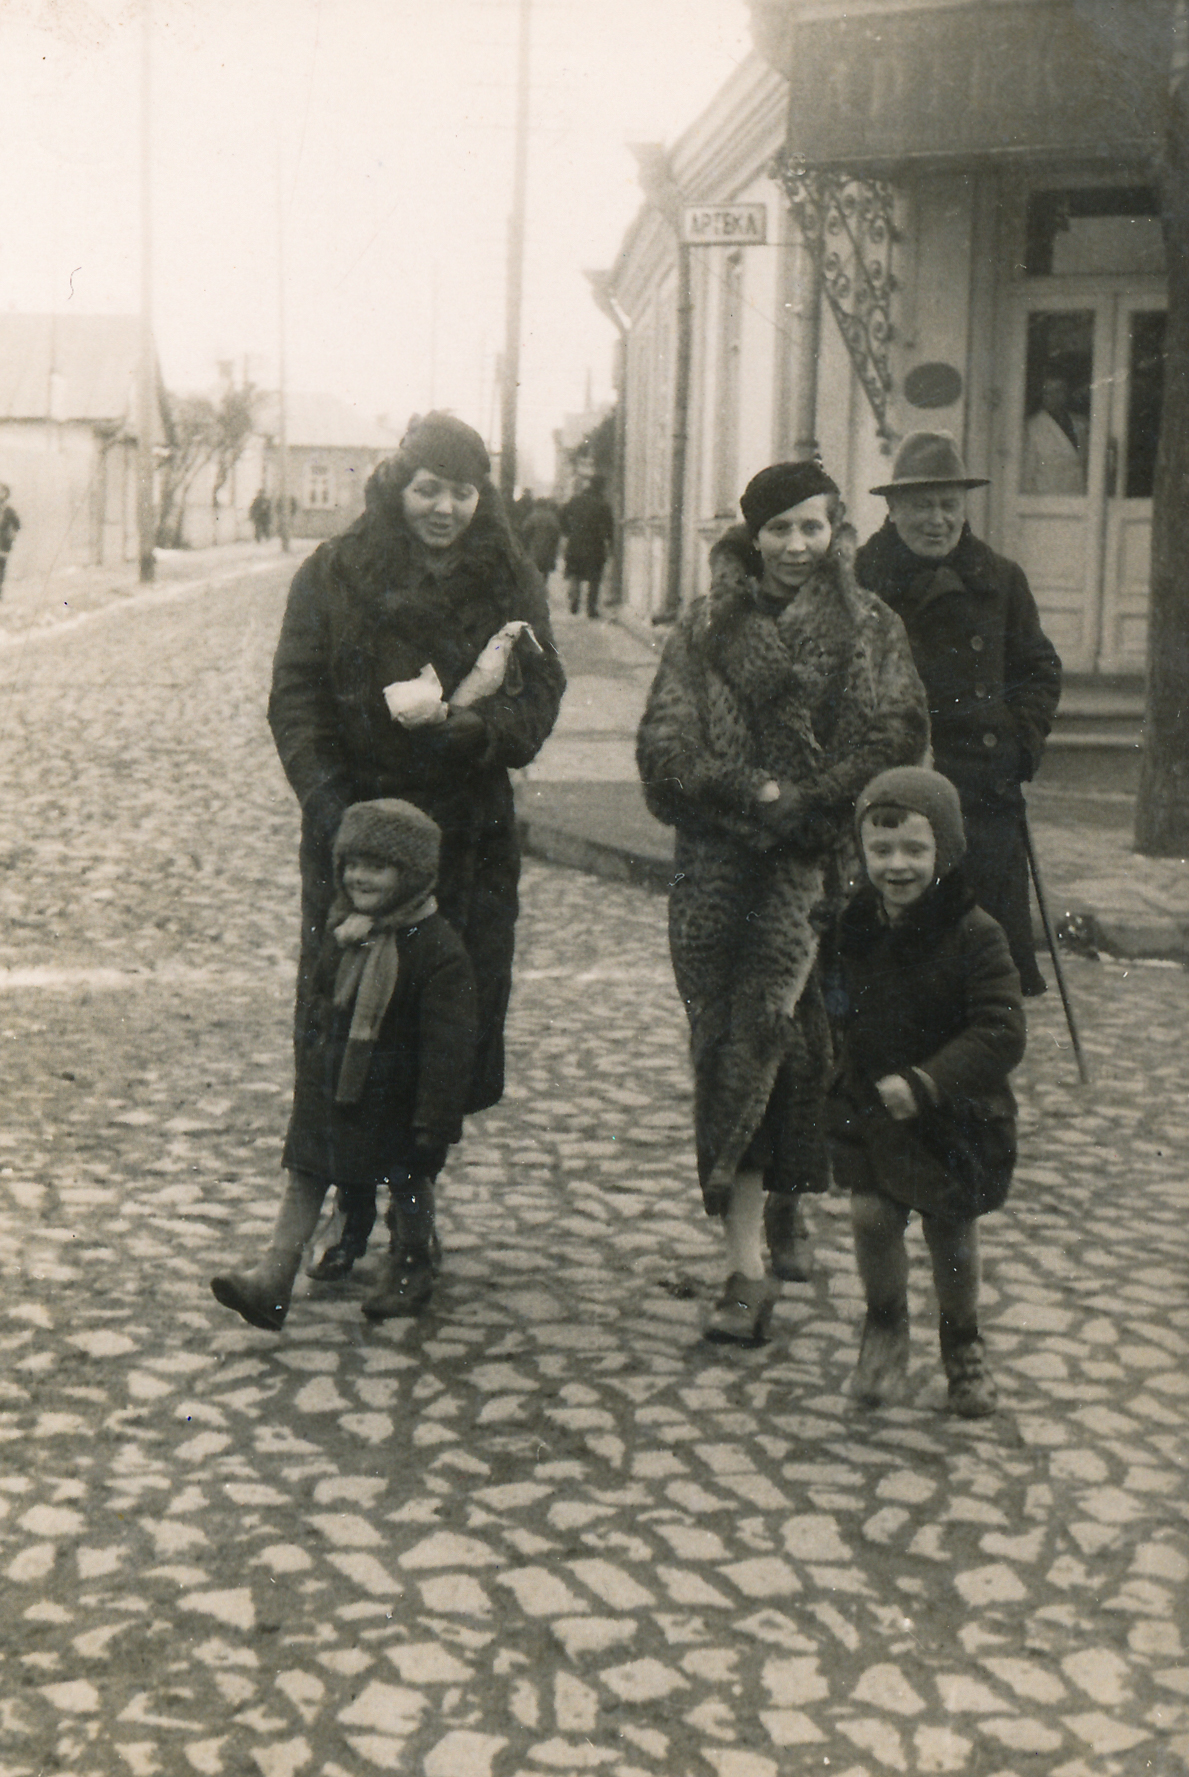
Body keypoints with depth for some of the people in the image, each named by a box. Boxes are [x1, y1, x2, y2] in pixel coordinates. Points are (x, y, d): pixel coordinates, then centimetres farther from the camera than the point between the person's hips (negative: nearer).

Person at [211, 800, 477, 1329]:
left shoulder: (438, 951, -19)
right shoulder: (342, 935, 1)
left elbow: (447, 1048, -19)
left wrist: (433, 1126, -20)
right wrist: (307, 1074, 17)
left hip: (394, 1105, -5)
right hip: (326, 1092, 5)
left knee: (408, 1185, 14)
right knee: (303, 1176, 3)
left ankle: (411, 1266, 35)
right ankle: (273, 1280, 5)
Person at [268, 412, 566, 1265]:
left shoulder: (511, 582, 5)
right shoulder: (334, 573, 2)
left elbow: (537, 703, -3)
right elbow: (296, 697, -2)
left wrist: (458, 723, -21)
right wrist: (330, 800, -15)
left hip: (469, 834, 1)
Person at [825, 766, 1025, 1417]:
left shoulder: (974, 936, -18)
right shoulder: (854, 929, -3)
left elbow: (1002, 1033, -23)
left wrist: (927, 1081, -31)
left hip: (954, 1119, -3)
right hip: (870, 1106, 3)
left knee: (952, 1234, 9)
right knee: (871, 1215, -9)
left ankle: (963, 1343, 36)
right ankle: (885, 1327, 20)